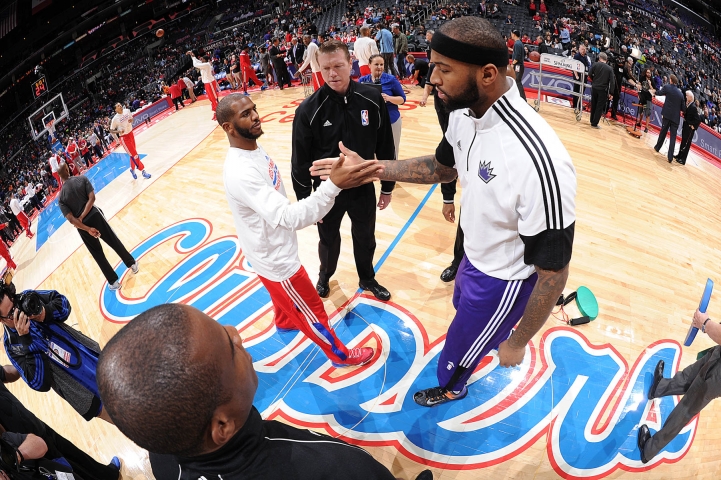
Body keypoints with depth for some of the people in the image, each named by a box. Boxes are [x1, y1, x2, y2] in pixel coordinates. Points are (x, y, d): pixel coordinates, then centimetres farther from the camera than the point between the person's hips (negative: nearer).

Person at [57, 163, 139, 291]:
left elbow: (71, 219, -12)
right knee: (114, 241, 20)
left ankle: (113, 282, 19)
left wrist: (88, 229, -12)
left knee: (98, 254, 13)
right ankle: (132, 263, 30)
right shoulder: (82, 178, -5)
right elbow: (92, 198, -15)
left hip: (82, 225, 1)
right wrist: (83, 216, -13)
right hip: (94, 215, -1)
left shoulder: (61, 198, -4)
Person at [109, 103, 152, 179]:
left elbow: (131, 117, 15)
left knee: (133, 154, 17)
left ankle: (132, 169, 37)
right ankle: (143, 171, 2)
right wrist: (119, 131, -29)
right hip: (124, 138, -6)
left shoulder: (127, 111, -5)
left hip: (131, 134, 6)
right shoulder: (115, 119, -18)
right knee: (134, 155, -5)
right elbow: (111, 131, -10)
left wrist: (131, 120, -9)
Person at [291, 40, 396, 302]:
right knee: (329, 241, 20)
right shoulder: (309, 110, -18)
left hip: (363, 188, 2)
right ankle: (325, 277, 50)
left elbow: (385, 147, -2)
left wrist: (387, 187, 4)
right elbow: (300, 161, -11)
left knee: (365, 238, 21)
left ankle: (367, 279, 48)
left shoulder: (372, 99, -11)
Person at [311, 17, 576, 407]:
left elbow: (553, 273, -29)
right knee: (465, 310, 37)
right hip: (474, 256, 7)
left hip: (502, 280, -7)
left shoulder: (538, 163, -41)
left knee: (459, 347, 21)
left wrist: (518, 343, -16)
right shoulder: (464, 114, -15)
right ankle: (497, 335, 72)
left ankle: (451, 389, 57)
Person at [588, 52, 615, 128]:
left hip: (594, 88, 2)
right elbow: (612, 81, -6)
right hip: (603, 90, -2)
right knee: (599, 107, 2)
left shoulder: (595, 64, -2)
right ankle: (594, 123, 0)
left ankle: (592, 121, 25)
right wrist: (611, 93, -3)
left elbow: (589, 74, -4)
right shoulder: (610, 68, -1)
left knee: (593, 105, 16)